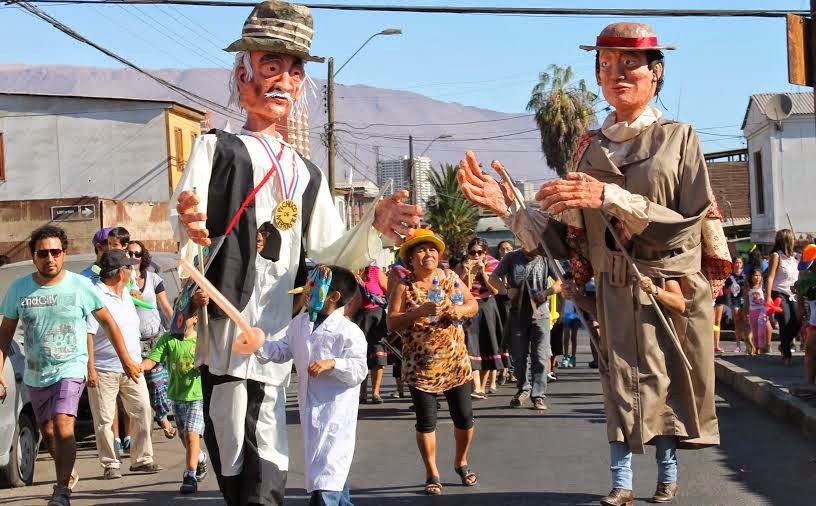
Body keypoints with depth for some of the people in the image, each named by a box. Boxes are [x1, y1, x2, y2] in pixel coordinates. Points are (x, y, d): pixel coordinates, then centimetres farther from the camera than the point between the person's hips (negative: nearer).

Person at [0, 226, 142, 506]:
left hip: (71, 369, -4)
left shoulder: (81, 286, -8)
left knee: (62, 424, -22)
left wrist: (126, 361, 5)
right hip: (35, 375, 4)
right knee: (48, 432, 16)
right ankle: (69, 474, 41)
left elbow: (108, 322, 3)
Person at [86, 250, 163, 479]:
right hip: (104, 371, -7)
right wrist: (90, 369, -21)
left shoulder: (125, 293, 14)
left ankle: (141, 459, 13)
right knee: (104, 420, 0)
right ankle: (110, 464, 9)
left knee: (142, 411, 4)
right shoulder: (95, 295, -14)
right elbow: (87, 333, -17)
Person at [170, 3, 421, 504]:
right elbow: (182, 218, -12)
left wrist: (376, 227, -2)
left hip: (275, 340, 6)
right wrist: (189, 229, -36)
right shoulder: (218, 148, 4)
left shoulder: (307, 174, 22)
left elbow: (331, 255, 17)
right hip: (226, 330, -6)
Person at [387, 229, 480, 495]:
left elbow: (473, 304, 10)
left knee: (464, 418, 7)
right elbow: (392, 323, -14)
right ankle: (432, 474, 16)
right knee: (426, 421, 0)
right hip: (420, 366, -3)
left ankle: (461, 463, 32)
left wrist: (459, 310, -12)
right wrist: (419, 311, -26)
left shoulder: (450, 277, 4)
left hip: (455, 361, 3)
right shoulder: (404, 286, -7)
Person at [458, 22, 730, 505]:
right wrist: (509, 207, -7)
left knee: (671, 386, 7)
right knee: (621, 386, 2)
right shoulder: (590, 148, 6)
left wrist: (610, 198, -22)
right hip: (615, 292, 2)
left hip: (675, 291, -2)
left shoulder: (679, 138, -2)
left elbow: (687, 225, -13)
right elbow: (571, 238, 5)